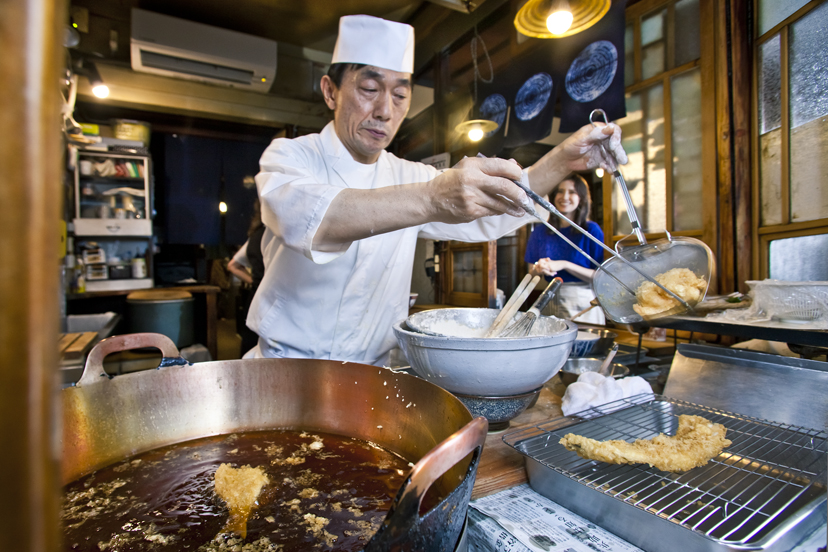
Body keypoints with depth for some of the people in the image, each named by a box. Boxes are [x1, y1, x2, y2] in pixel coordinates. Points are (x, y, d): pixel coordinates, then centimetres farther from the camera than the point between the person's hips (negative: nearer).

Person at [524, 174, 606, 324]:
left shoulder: (591, 230, -3)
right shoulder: (540, 231, 5)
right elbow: (531, 271, 10)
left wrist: (564, 265, -18)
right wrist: (539, 268, -12)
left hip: (584, 302, -2)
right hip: (551, 301, 2)